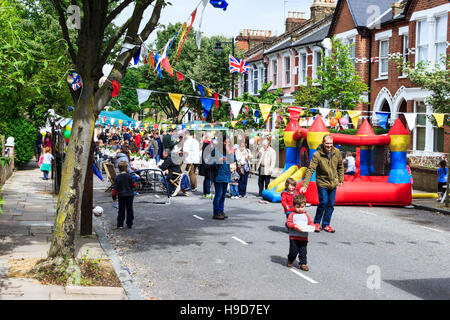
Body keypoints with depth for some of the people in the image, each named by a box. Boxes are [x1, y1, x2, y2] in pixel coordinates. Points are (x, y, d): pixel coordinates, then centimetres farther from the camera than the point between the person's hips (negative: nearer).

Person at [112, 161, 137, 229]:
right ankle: (129, 224, 11)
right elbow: (134, 185, -3)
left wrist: (114, 196, 3)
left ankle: (120, 224, 5)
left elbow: (115, 188, -6)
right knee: (129, 210, 10)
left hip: (121, 196, -1)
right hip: (130, 195, 1)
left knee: (121, 210, 6)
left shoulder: (117, 177, -8)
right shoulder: (129, 176, -6)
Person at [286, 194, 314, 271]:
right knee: (293, 251, 1)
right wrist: (295, 226, -21)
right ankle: (290, 261, 26)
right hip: (294, 237, -3)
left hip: (304, 238, 3)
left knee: (303, 252, 2)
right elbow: (289, 223, -5)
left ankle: (303, 264, 12)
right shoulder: (292, 214, 2)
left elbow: (310, 222, 14)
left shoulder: (306, 215, 12)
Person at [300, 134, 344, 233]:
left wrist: (341, 179, 10)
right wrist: (305, 185, -29)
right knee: (323, 202, -11)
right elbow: (310, 170, -23)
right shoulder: (317, 155, -19)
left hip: (333, 183, 4)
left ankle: (326, 225, 20)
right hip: (322, 182, -4)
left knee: (331, 204, 7)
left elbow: (340, 167, 11)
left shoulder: (336, 152, -5)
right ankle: (316, 223, 9)